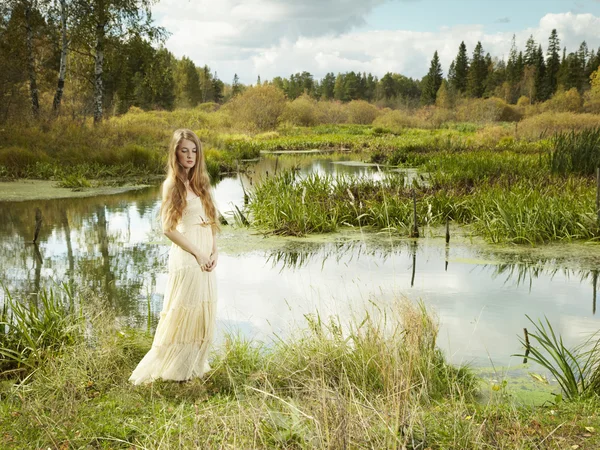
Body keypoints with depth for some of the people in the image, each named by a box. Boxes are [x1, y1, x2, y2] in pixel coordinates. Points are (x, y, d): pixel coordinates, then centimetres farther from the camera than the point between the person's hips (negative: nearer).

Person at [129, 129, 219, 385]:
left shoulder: (199, 182, 12)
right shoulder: (173, 184, -9)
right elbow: (168, 228, -14)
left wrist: (214, 252, 0)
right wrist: (198, 254, -14)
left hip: (205, 259, 7)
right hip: (186, 258, -7)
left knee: (204, 314, 12)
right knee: (182, 314, -2)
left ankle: (194, 366, 25)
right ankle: (168, 370, 11)